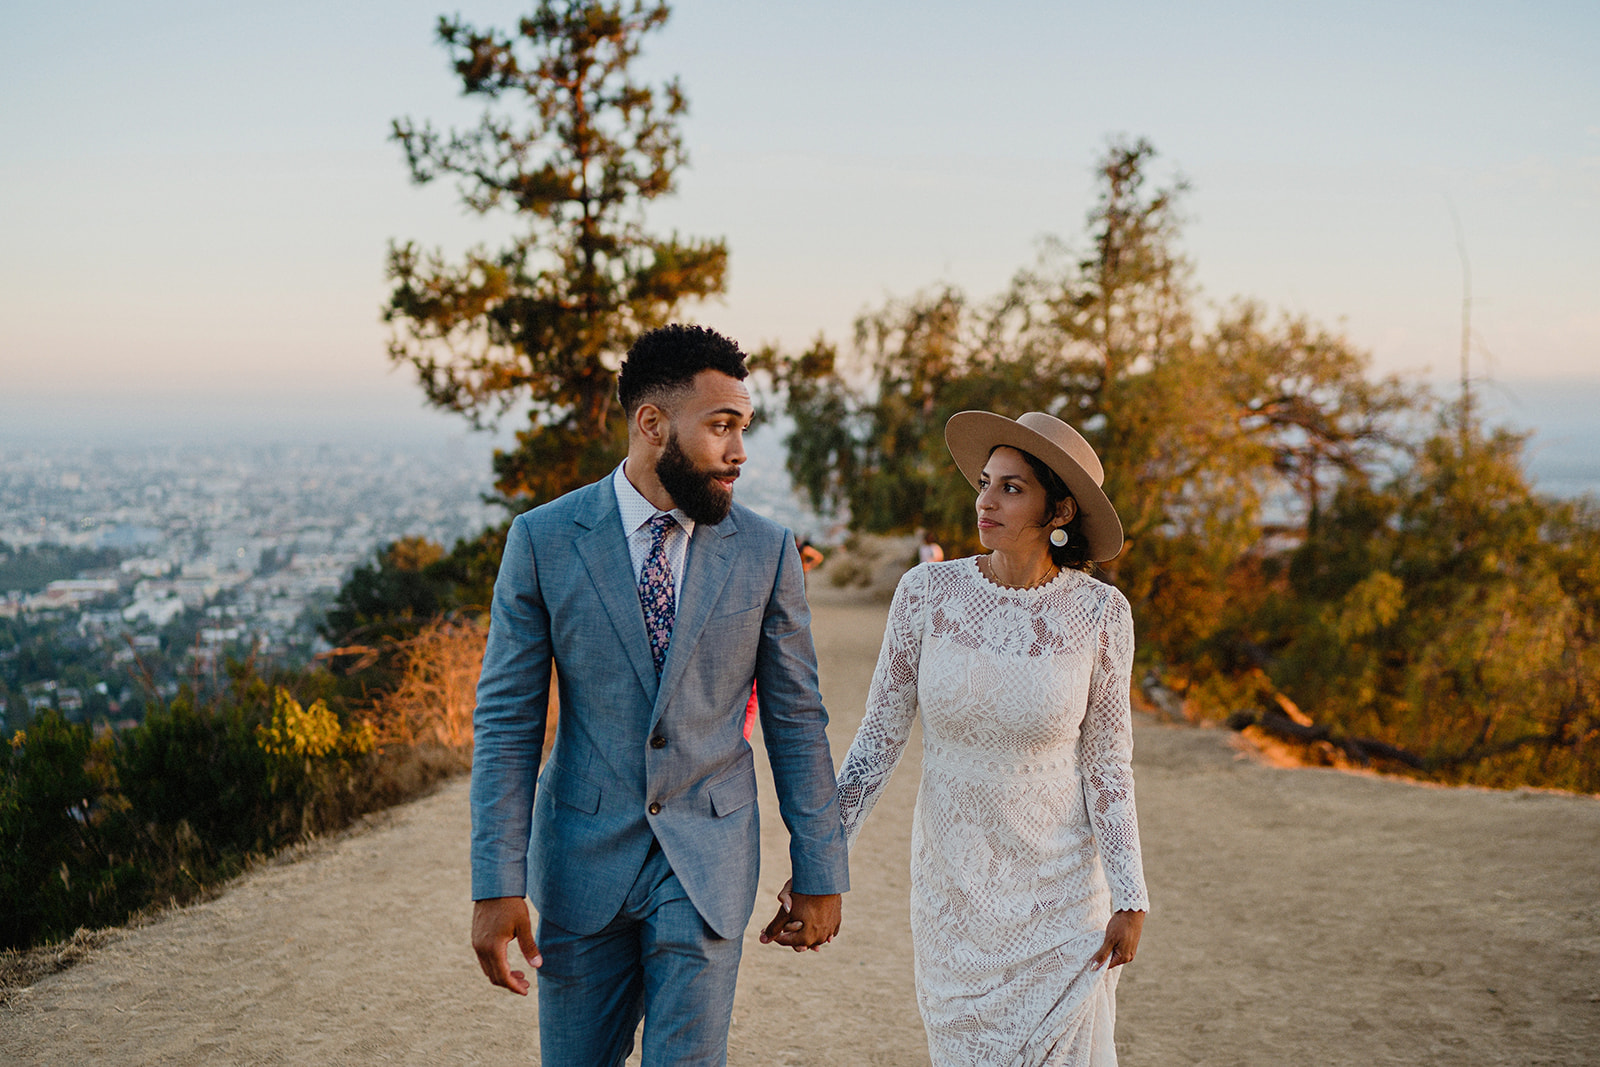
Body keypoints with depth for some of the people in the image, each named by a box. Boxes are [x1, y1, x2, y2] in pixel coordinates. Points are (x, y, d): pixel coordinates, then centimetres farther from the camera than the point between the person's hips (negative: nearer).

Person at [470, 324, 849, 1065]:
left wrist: (820, 872, 3)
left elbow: (796, 719, 2)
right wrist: (497, 885, -9)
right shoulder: (544, 540, -6)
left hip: (707, 863, 0)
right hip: (583, 860, 0)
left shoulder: (765, 551, -4)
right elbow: (506, 718, -5)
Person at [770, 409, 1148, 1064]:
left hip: (1060, 885, -1)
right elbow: (879, 737, -4)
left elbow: (1107, 764, -4)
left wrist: (1129, 899, -6)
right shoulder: (927, 592, -10)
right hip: (951, 881, 1)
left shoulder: (1099, 612, -11)